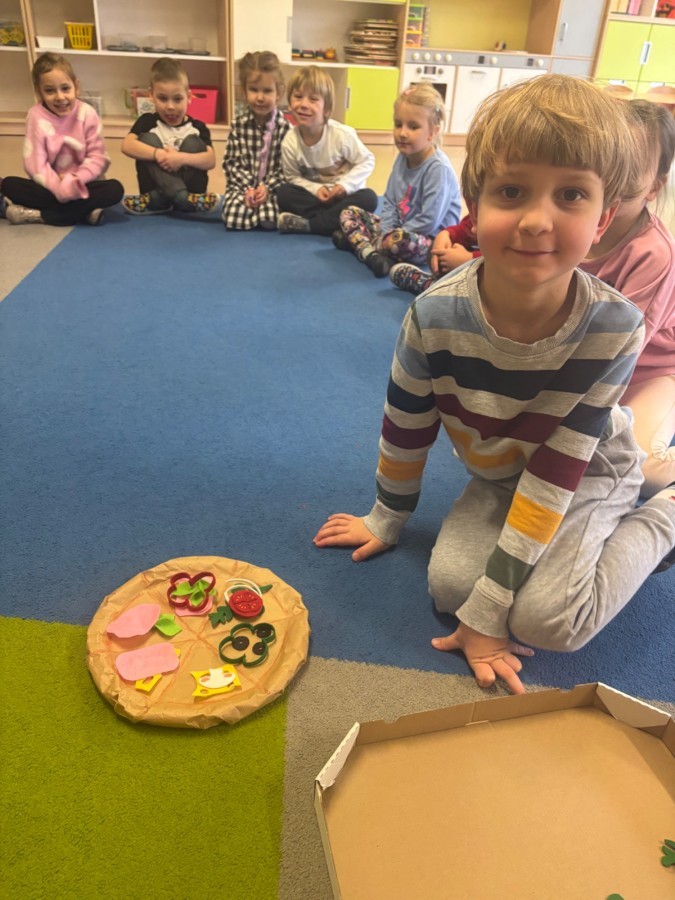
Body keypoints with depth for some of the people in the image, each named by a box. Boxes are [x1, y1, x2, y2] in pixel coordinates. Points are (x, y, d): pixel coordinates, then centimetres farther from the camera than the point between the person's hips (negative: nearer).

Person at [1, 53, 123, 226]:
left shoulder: (87, 114, -6)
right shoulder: (36, 116, -8)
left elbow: (98, 156, -8)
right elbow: (35, 163, -13)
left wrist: (76, 181, -25)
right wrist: (60, 188, -28)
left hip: (82, 186, 1)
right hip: (50, 186, 0)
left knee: (115, 189, -29)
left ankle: (37, 215, -25)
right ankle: (83, 211, -30)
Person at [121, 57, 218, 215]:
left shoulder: (197, 127, 4)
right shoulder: (147, 122, 5)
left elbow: (210, 160, -12)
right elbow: (127, 146, -13)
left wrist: (183, 158, -29)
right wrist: (157, 154, -28)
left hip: (189, 188, 0)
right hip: (156, 189, 1)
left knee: (193, 142, -15)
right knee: (147, 140, -15)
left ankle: (173, 199, -26)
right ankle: (170, 198, -34)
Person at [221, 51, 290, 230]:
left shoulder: (285, 127, -2)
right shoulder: (238, 125, 1)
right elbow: (231, 163, 0)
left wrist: (268, 187, -18)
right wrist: (248, 187, -15)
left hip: (272, 187, -1)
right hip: (242, 184, 1)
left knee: (270, 219, -30)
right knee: (234, 217, -28)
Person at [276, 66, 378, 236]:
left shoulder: (342, 134, -20)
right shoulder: (290, 141, -14)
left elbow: (367, 161, -11)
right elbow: (293, 177, -4)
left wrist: (345, 184, -23)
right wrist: (315, 189, -21)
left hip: (345, 194, -1)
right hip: (316, 195, 1)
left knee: (369, 198, -32)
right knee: (284, 193, -22)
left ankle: (307, 225, -31)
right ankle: (336, 221, -28)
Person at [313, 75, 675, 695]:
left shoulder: (614, 328, -31)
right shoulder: (436, 315, -26)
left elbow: (556, 472, -27)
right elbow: (407, 429, -10)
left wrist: (489, 613, -25)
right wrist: (387, 519, 5)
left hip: (589, 477, -2)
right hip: (500, 477, 3)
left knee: (548, 617, -21)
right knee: (450, 584, -17)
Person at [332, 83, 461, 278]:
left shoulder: (438, 169, -22)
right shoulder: (402, 158, 3)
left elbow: (428, 222, -25)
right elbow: (389, 203, 6)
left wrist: (389, 238, -20)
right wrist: (386, 234, -11)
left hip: (431, 240, -9)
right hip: (401, 229, 9)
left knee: (402, 240, -42)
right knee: (349, 213, 4)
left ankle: (357, 241, -15)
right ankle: (370, 252, -22)